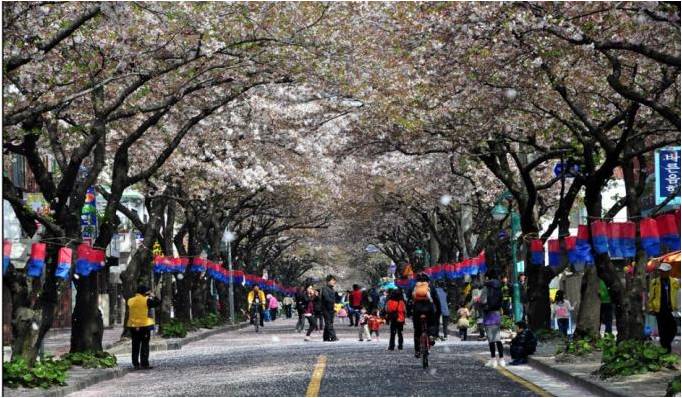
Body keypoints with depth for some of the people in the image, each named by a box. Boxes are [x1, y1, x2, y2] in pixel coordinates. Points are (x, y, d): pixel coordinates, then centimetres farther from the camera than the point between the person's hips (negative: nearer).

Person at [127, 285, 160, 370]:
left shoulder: (130, 301, 5)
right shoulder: (146, 300, -9)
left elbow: (128, 313, 13)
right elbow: (158, 302, -3)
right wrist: (153, 296, 10)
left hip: (133, 326, 4)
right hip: (145, 325, -4)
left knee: (135, 346, 10)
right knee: (145, 345, 0)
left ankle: (135, 364, 11)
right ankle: (144, 364, -3)